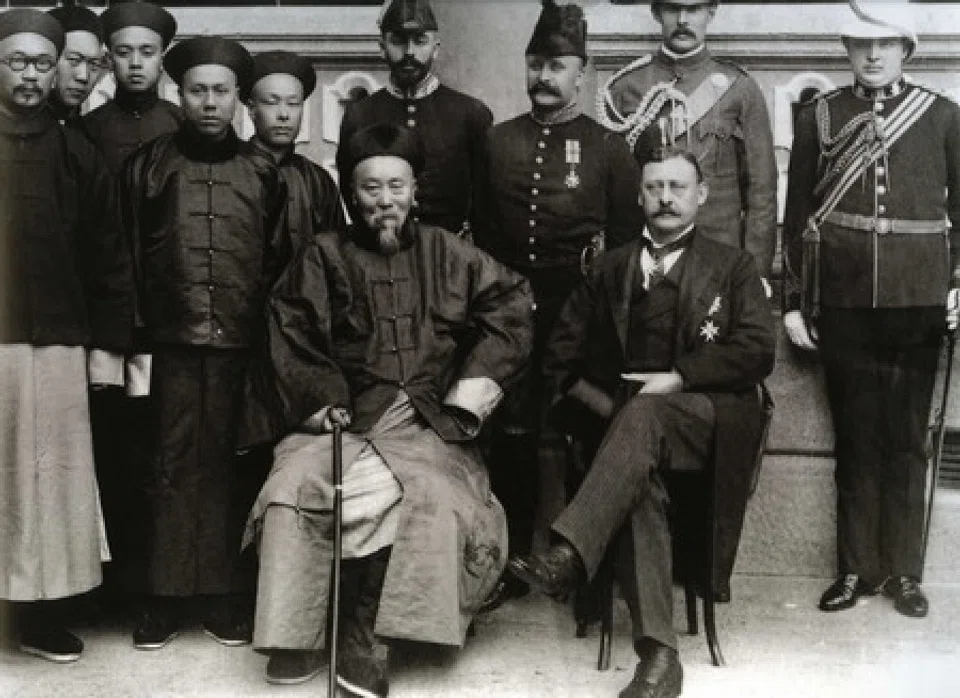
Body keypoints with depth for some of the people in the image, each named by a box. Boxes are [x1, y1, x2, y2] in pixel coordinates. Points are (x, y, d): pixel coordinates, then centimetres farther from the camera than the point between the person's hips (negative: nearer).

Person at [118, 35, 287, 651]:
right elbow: (126, 256, 7)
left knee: (234, 467, 4)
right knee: (172, 467, 3)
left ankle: (229, 594, 13)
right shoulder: (148, 166, 8)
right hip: (173, 342, 0)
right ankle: (166, 595, 11)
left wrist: (272, 337, 2)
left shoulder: (263, 175, 8)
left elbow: (279, 264, 9)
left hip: (243, 346, 0)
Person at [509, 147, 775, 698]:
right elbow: (564, 353, 16)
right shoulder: (612, 267, 20)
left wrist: (679, 379, -11)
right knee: (639, 479, -33)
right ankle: (659, 653, -39)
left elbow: (757, 351, 0)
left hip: (708, 417, -2)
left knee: (643, 416, -37)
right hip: (624, 416, 2)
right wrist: (605, 405, -2)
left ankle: (568, 557, -48)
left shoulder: (733, 266, 14)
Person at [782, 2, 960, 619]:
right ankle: (856, 568, 17)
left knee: (908, 441, 7)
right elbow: (798, 213, 5)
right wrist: (795, 301, 2)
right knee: (856, 439, 7)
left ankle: (904, 571, 17)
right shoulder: (819, 117, 5)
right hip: (844, 303, 0)